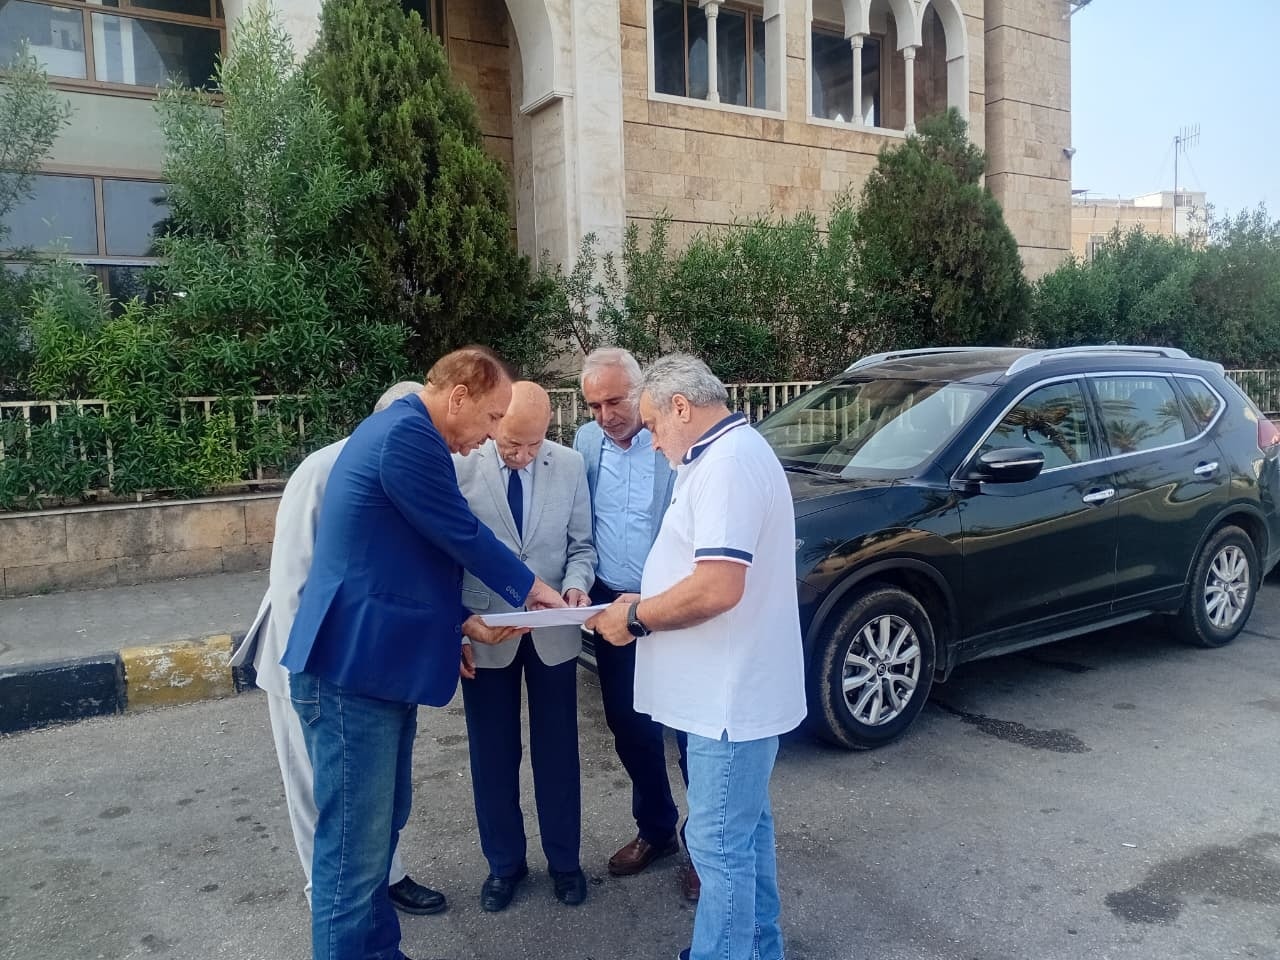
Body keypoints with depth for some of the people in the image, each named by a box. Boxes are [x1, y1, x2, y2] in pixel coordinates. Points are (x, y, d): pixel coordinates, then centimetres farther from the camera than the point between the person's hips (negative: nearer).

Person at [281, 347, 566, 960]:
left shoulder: (403, 432, 17)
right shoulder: (407, 434, -18)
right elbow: (464, 537, -14)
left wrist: (463, 623, 13)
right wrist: (530, 588, 1)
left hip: (376, 663, 11)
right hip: (352, 670, -11)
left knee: (382, 824, 19)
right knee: (355, 845, -1)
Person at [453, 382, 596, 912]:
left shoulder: (570, 465, -6)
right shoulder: (460, 467, -12)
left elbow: (581, 544, 2)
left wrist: (576, 584, -18)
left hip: (552, 633, 1)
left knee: (557, 753, 15)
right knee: (493, 757, 13)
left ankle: (564, 860, 35)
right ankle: (504, 863, 35)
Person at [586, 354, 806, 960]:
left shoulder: (726, 462, -21)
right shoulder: (731, 452, 13)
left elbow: (717, 587, -29)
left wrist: (637, 617, -15)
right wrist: (646, 605, 8)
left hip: (732, 693, -11)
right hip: (739, 684, 11)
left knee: (720, 842, 2)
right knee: (744, 829, 22)